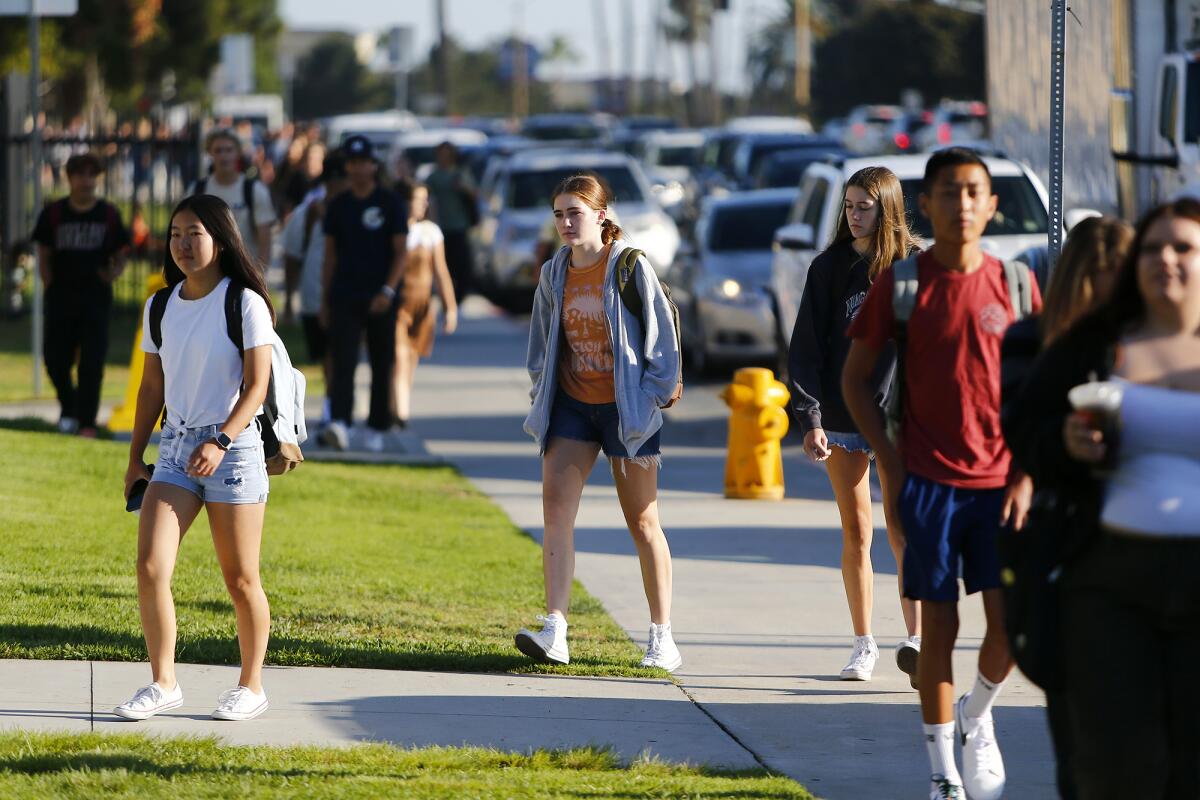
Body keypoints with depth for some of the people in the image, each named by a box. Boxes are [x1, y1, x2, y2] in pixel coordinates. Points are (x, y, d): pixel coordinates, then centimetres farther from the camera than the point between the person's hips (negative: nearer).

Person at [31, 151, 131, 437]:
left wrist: (114, 272, -14)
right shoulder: (53, 213, 3)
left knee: (92, 363, -6)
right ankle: (69, 408, 27)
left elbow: (121, 255, 8)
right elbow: (44, 255, 7)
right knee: (55, 360, 2)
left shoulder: (109, 214, 4)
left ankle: (87, 422, 0)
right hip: (60, 298, 1)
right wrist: (50, 288, -2)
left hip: (96, 298, -1)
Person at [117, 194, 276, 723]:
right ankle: (163, 684, 1)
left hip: (232, 447, -5)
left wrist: (220, 441, -22)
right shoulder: (160, 308, 9)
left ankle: (250, 687, 16)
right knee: (150, 569, -9)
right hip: (175, 446, 5)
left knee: (240, 579, 2)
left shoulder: (245, 303, -7)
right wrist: (135, 456, 13)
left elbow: (257, 384, -11)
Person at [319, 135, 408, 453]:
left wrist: (388, 291, -17)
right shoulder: (338, 205, 9)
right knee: (343, 361, -12)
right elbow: (330, 254, 14)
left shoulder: (390, 203, 0)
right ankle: (339, 424, -25)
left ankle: (377, 429, 15)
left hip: (380, 299, -2)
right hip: (344, 297, 2)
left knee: (382, 365, 5)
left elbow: (400, 252, -4)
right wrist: (324, 300, 10)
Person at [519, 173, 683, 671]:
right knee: (556, 508, -13)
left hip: (623, 406, -4)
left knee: (642, 522, 3)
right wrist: (541, 396, 12)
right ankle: (554, 632, -18)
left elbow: (661, 334, -7)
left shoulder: (630, 267, -9)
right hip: (571, 406, 4)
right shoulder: (554, 274, 6)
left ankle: (662, 640, 12)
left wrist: (653, 395, -11)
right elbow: (541, 344, 19)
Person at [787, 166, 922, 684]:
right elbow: (806, 349, 3)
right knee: (855, 532, 7)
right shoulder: (830, 268, 4)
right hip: (842, 420, 3)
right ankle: (864, 645, 15)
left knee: (901, 531, -13)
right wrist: (809, 420, -6)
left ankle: (916, 642, -19)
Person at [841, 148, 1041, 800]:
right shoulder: (900, 282, -2)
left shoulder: (1014, 283, 2)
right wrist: (888, 461, -3)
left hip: (1000, 483, 1)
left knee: (1010, 622, -7)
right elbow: (855, 377, 5)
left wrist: (1027, 478, -3)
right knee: (939, 626, 1)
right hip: (928, 481, -1)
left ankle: (976, 719, 22)